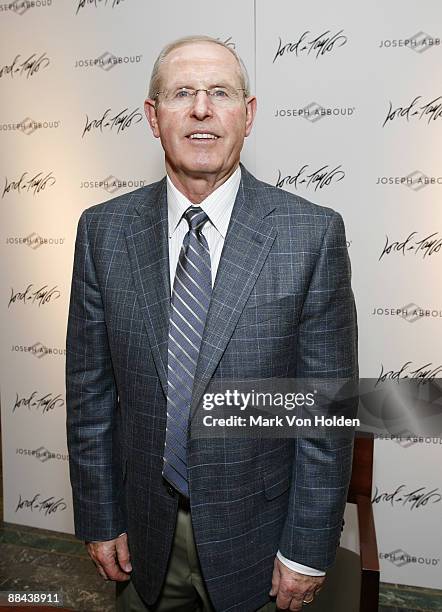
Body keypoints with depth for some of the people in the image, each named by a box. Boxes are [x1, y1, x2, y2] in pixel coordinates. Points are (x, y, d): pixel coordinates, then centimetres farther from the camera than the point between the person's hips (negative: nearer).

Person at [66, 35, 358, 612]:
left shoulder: (313, 233, -14)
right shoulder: (103, 230, -6)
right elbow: (90, 390, -1)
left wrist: (308, 551, -7)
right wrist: (99, 521, 2)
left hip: (254, 533, -1)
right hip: (144, 528, 2)